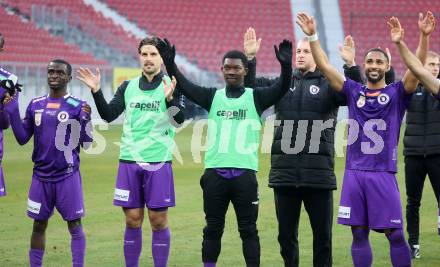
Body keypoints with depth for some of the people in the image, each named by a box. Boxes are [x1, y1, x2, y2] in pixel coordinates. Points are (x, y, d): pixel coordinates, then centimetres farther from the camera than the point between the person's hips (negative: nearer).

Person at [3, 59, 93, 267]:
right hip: (41, 176, 4)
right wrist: (12, 113, -3)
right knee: (39, 225, 9)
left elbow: (86, 144, -5)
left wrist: (85, 121, -21)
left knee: (74, 226, -1)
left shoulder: (77, 106, -5)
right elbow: (22, 138, 8)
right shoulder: (36, 105, 7)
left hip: (68, 176, -4)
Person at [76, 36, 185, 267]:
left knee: (158, 220, 0)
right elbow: (108, 115, 2)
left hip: (158, 162, -3)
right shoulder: (128, 87, 10)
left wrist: (169, 98, -32)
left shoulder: (171, 85, -1)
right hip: (129, 161, 3)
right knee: (132, 220, 5)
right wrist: (96, 92, -12)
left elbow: (179, 120, -14)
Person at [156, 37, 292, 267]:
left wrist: (286, 66, -28)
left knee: (248, 229, 3)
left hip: (244, 173, -2)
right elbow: (185, 86, 0)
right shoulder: (213, 97, 10)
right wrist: (170, 64, -16)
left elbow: (281, 88, -9)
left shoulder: (255, 97, 5)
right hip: (215, 172, 2)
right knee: (213, 229, 8)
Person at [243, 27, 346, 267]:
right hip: (284, 173, 3)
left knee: (322, 234, 4)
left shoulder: (328, 84, 2)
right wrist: (250, 58, 0)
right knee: (286, 234, 10)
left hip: (318, 173, -3)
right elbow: (249, 86, 12)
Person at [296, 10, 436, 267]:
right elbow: (324, 65, 5)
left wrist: (424, 36, -25)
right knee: (359, 233, 6)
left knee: (395, 233, -2)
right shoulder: (354, 91, 9)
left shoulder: (396, 93, 3)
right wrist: (312, 36, -6)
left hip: (384, 174, -2)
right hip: (354, 172, 2)